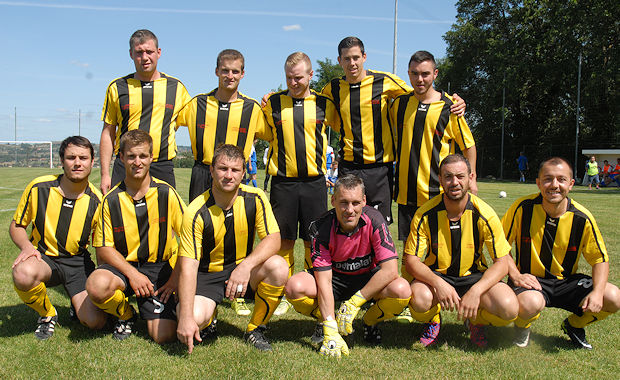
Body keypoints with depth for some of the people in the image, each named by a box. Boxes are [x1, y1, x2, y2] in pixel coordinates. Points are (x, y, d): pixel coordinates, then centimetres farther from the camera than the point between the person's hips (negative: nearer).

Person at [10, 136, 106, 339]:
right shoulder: (38, 188, -9)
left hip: (78, 261, 0)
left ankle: (78, 302, 22)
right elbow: (16, 226, 4)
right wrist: (27, 246, -18)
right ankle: (47, 315, -4)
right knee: (23, 273, -38)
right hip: (43, 257, 0)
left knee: (95, 321, -18)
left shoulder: (96, 201, -8)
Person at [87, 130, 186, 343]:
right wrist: (132, 274, -15)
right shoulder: (111, 199, -3)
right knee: (96, 285, -34)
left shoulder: (166, 193, -5)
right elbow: (104, 247, -1)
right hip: (123, 264, 2)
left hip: (160, 267, -1)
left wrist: (176, 277, -8)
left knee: (163, 336, -18)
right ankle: (125, 314, 1)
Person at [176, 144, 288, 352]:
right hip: (207, 274, -2)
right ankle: (208, 322, 11)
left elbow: (273, 239, -14)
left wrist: (246, 266, -34)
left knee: (278, 267, -28)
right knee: (195, 317, -31)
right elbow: (188, 266, -23)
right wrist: (186, 317, -33)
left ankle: (255, 329, -4)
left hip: (244, 267, 3)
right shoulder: (196, 212, -19)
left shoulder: (255, 198, -11)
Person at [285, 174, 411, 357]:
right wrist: (331, 333, -35)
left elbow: (390, 270, -27)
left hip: (368, 277, 0)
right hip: (335, 276, 0)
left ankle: (369, 322, 2)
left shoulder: (374, 221, -23)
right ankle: (328, 322, 3)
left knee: (401, 290, -31)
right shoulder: (320, 227, -23)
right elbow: (324, 281, -26)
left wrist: (353, 303, -29)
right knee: (294, 287, -28)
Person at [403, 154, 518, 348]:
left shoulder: (484, 214, -14)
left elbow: (502, 262, -11)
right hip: (435, 274, -1)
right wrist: (437, 282, -32)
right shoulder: (425, 214, -14)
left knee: (509, 308, -26)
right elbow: (411, 260, -13)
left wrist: (476, 291, -28)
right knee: (419, 300, -35)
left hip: (474, 276, 1)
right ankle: (433, 320, 5)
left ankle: (475, 321, 11)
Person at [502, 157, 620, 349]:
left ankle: (574, 324, 15)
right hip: (530, 280, -3)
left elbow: (600, 259, 1)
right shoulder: (524, 207, -14)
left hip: (566, 281, 3)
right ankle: (522, 326, 4)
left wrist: (597, 292, -16)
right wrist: (515, 275, -18)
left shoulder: (582, 218, -9)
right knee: (530, 303, -37)